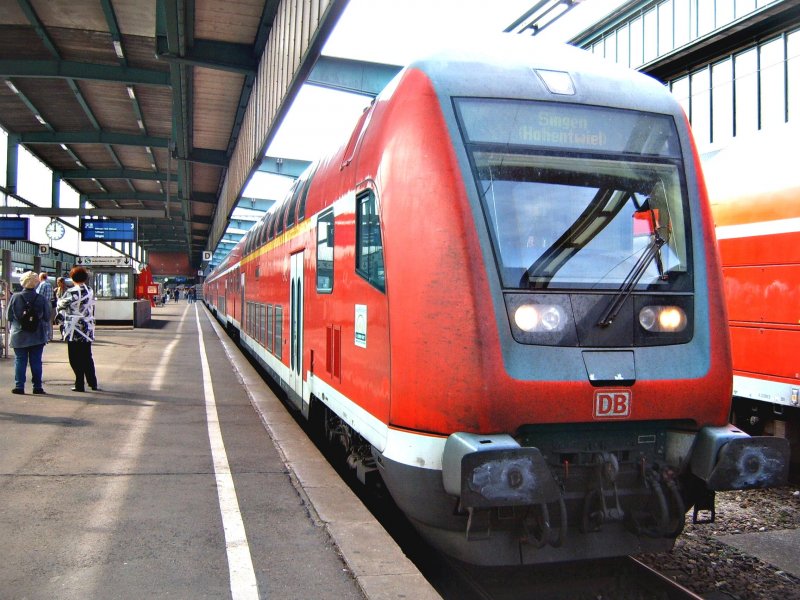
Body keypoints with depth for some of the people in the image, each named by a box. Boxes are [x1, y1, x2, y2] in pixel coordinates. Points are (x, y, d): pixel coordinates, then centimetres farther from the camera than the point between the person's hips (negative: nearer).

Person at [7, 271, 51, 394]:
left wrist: (11, 329, 15)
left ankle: (19, 386, 6)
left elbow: (9, 316, 1)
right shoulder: (41, 299, -6)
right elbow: (47, 318, 0)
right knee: (36, 361, 5)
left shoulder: (15, 297, -6)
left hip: (19, 336, 0)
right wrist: (44, 331, 15)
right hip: (37, 336, 0)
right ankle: (37, 387, 7)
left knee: (20, 361, 7)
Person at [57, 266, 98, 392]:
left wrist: (60, 300, 19)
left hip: (74, 330, -5)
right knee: (87, 356, 14)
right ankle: (92, 382, 16)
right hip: (87, 329, 5)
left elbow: (61, 305, -3)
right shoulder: (90, 291, 5)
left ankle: (80, 384, 3)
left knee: (76, 358, 2)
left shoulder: (70, 292, -14)